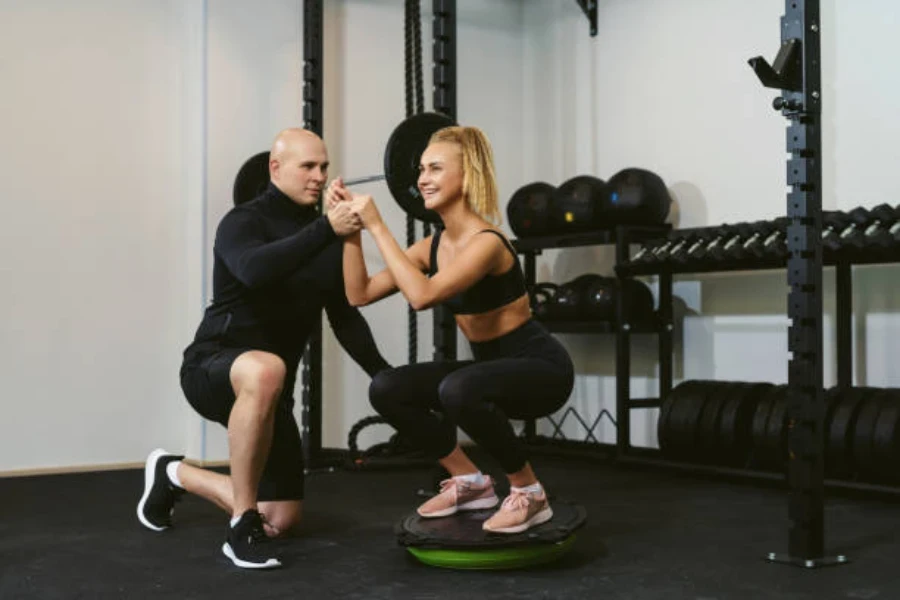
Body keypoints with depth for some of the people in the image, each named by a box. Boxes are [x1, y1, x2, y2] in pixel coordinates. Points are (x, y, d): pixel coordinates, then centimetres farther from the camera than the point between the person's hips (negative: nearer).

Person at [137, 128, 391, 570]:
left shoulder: (327, 240, 6)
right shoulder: (244, 222, -14)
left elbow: (344, 316, 10)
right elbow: (254, 269, -37)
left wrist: (383, 372, -2)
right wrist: (325, 229, -40)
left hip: (268, 387, 7)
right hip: (213, 367, -7)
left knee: (282, 521, 7)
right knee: (265, 370, -44)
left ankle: (176, 474, 33)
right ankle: (242, 527, -29)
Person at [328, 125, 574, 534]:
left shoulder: (486, 242, -24)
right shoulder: (432, 246, 0)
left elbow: (421, 296, -38)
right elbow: (360, 294, -2)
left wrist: (377, 225, -33)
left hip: (539, 365, -8)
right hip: (493, 366, 8)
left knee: (458, 390, -37)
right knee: (386, 389, -6)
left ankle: (529, 492, -13)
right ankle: (471, 482, 9)